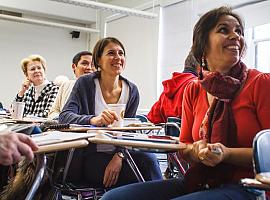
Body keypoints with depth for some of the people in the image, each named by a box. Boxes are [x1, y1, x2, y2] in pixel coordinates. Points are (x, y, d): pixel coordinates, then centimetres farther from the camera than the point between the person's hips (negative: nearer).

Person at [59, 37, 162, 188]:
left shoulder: (132, 90, 3)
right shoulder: (85, 84, -4)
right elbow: (65, 116, -16)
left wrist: (119, 156, -19)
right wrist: (93, 120, -37)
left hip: (119, 153, 3)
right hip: (89, 157, -3)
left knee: (149, 159, -27)